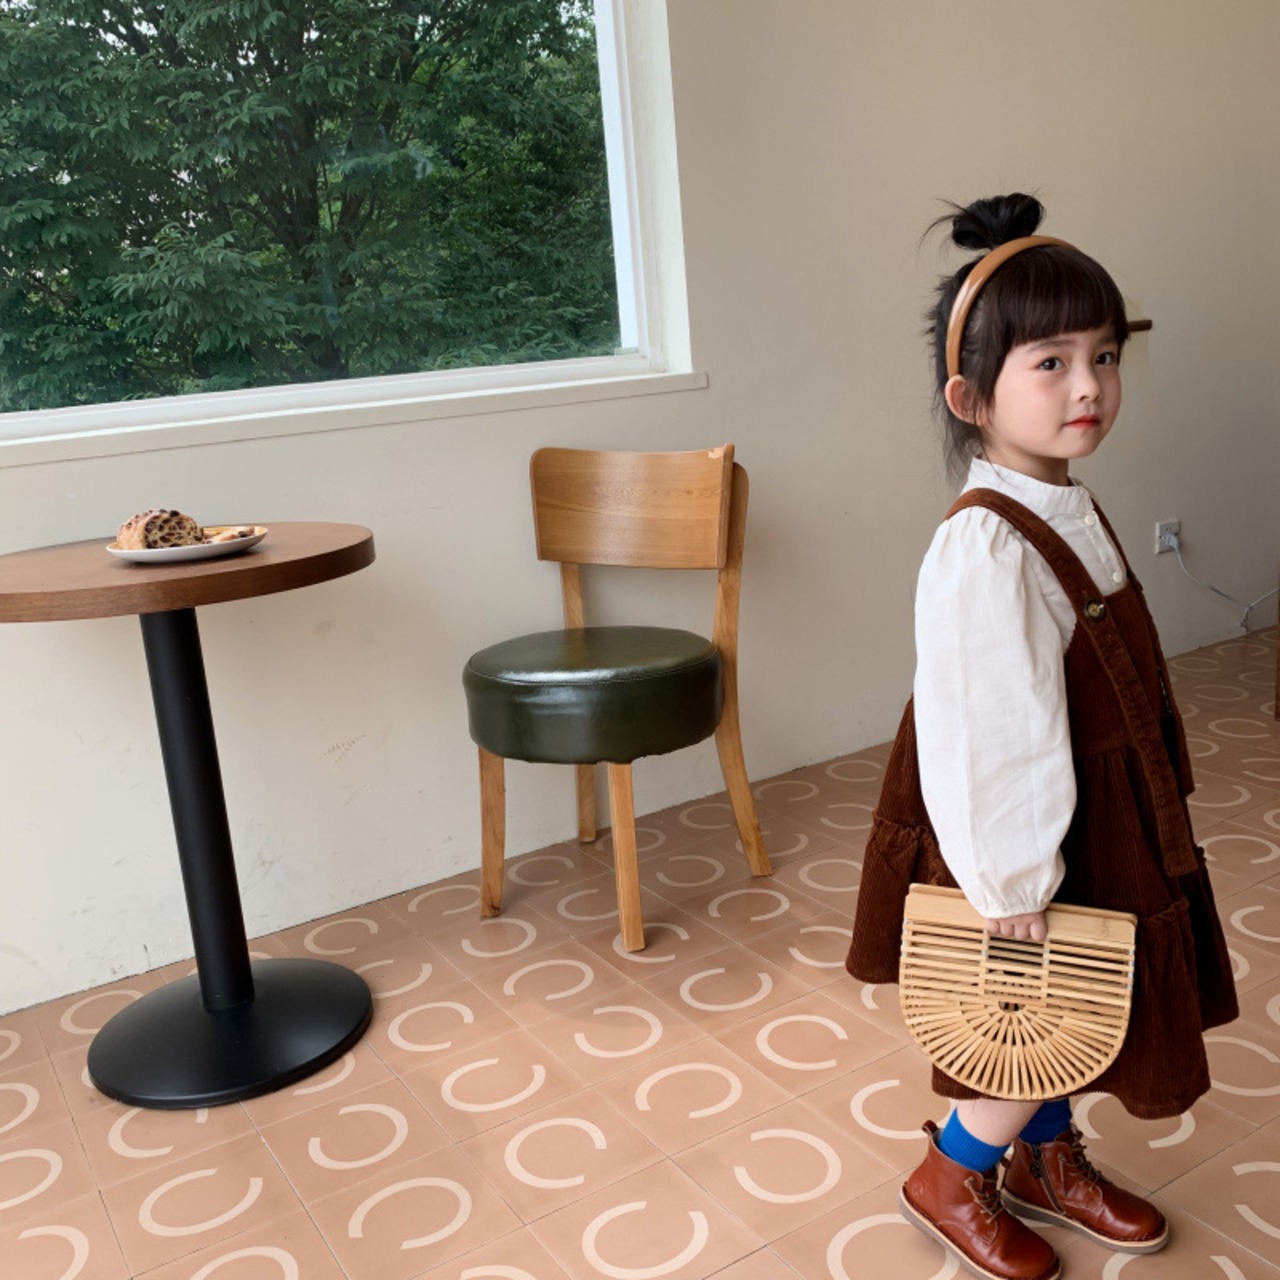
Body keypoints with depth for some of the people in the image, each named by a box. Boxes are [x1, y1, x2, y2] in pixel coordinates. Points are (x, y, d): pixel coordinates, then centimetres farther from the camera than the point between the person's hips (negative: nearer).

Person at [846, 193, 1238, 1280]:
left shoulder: (1066, 510, 2)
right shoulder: (989, 548, -29)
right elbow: (988, 729, -27)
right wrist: (1012, 877, -20)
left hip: (1092, 818, 9)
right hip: (1033, 837, -9)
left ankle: (1049, 1163, 46)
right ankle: (950, 1178, 33)